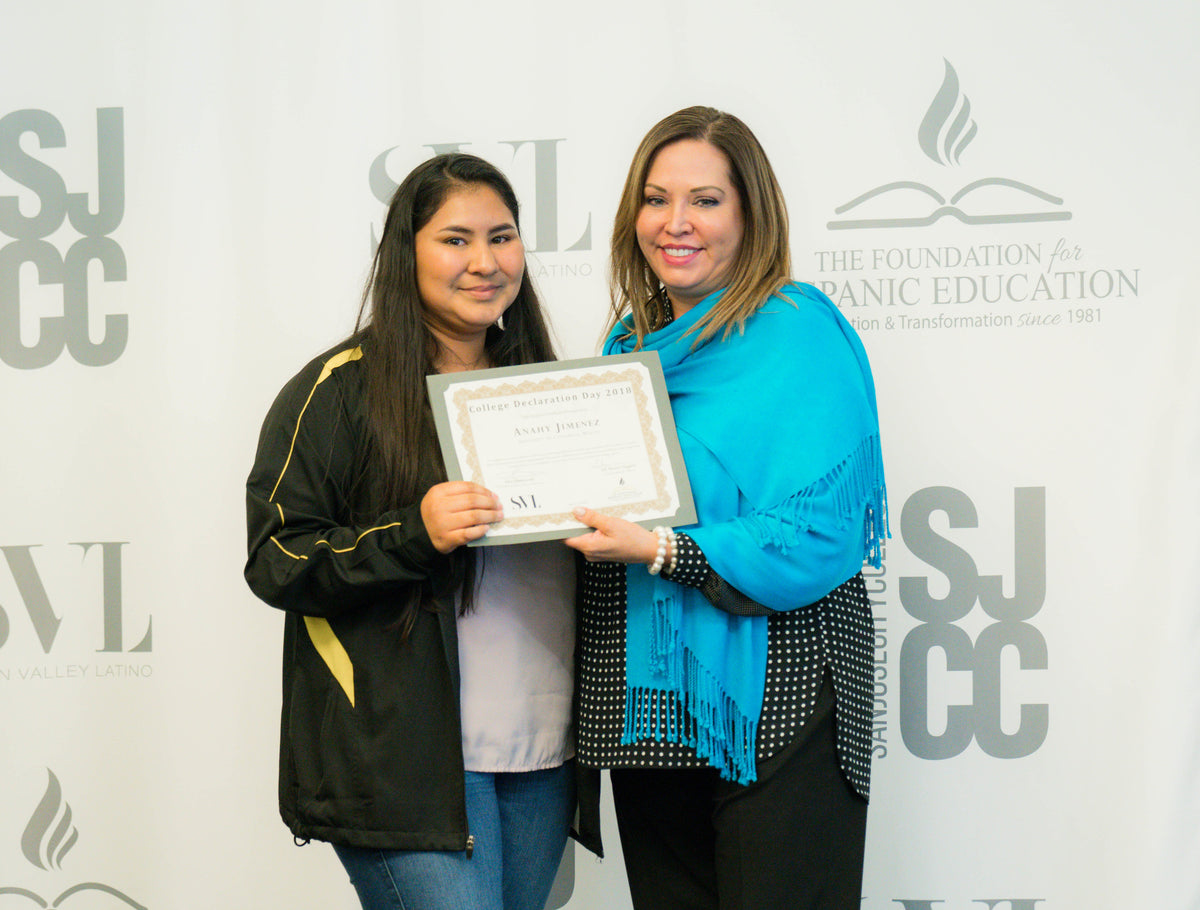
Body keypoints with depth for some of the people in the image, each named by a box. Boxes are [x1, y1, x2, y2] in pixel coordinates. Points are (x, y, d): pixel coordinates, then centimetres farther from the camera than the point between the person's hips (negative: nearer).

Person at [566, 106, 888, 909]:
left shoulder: (800, 335, -10)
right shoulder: (633, 341, 14)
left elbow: (818, 540, -18)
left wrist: (661, 551, -23)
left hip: (769, 700, -7)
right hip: (648, 699, 7)